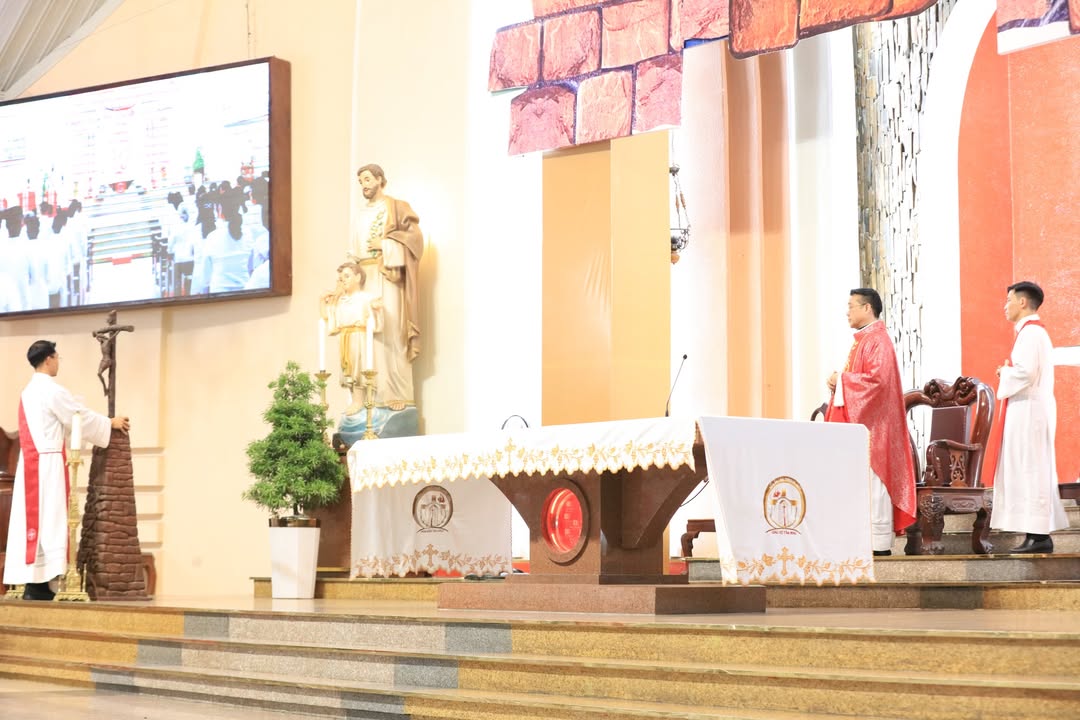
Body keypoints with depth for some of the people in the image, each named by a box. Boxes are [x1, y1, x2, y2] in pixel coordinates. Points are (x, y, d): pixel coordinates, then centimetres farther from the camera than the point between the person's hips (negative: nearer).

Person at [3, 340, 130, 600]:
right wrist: (111, 423, 12)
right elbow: (81, 417, -4)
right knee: (47, 519, -9)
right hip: (48, 462, -9)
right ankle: (37, 585, -12)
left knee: (33, 518, 7)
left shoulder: (29, 392, 17)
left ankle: (34, 582, 6)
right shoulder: (53, 390, -11)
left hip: (31, 461, 9)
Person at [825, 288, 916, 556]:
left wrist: (841, 379, -14)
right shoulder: (862, 340, 19)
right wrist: (839, 381, 4)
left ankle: (880, 544, -7)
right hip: (856, 422, 10)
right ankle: (865, 538, 11)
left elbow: (877, 379, -24)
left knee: (871, 482, -9)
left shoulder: (878, 341, -13)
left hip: (871, 423, -10)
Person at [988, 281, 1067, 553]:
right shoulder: (1035, 331, 19)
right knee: (1033, 471, 9)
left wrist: (1004, 372, -7)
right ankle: (1039, 534, 9)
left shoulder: (1030, 332, -13)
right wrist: (1010, 371, 9)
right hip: (1030, 410, 10)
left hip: (1029, 411, -10)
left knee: (1030, 470, -10)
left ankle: (1039, 536, -10)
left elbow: (1026, 372, -24)